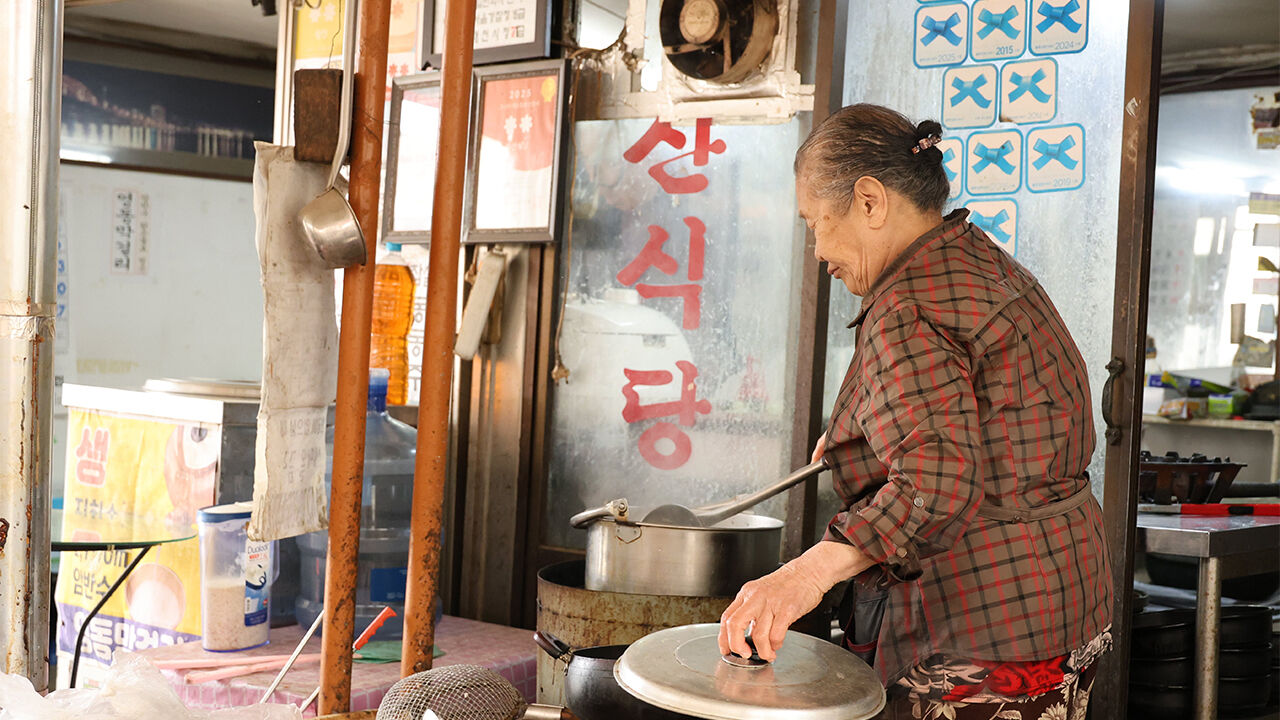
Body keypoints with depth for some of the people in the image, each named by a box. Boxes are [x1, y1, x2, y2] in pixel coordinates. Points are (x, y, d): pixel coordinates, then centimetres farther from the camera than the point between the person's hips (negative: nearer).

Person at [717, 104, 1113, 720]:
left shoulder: (908, 309, -21)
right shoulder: (988, 265, 12)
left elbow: (938, 477, -34)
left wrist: (806, 575, -42)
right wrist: (854, 441, 27)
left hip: (983, 623, -11)